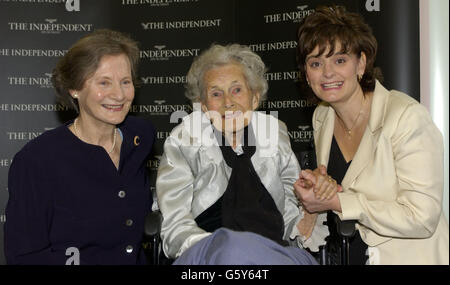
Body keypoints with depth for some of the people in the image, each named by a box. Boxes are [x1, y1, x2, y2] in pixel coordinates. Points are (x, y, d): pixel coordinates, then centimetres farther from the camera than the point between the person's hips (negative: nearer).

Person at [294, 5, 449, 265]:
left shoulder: (407, 117, -16)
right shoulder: (322, 117, 5)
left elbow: (421, 218, -20)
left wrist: (335, 202, -19)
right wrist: (315, 187, -3)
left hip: (407, 257, -6)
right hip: (345, 256, 6)